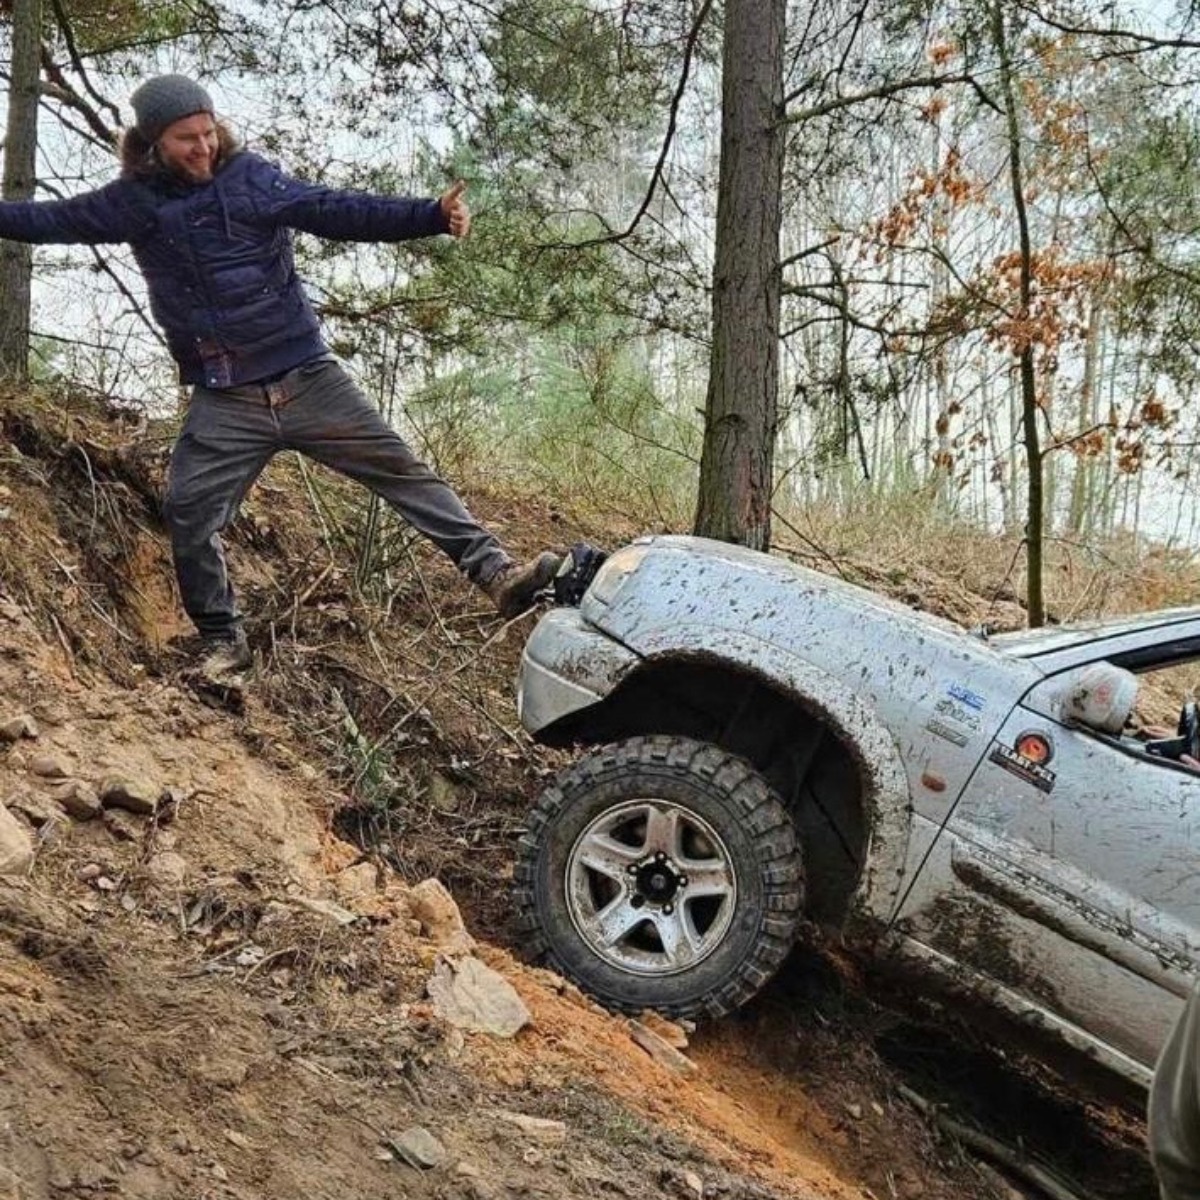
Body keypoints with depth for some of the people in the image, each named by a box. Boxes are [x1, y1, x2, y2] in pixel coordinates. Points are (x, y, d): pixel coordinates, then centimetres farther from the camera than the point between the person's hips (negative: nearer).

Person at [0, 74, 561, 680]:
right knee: (188, 515, -4)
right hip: (223, 403, 1)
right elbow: (49, 219, 16)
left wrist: (432, 215, -20)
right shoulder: (132, 201, 5)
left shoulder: (250, 177, -2)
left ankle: (495, 572, -8)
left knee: (401, 470, -7)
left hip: (307, 377, -1)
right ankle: (222, 640, 15)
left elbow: (338, 210, -9)